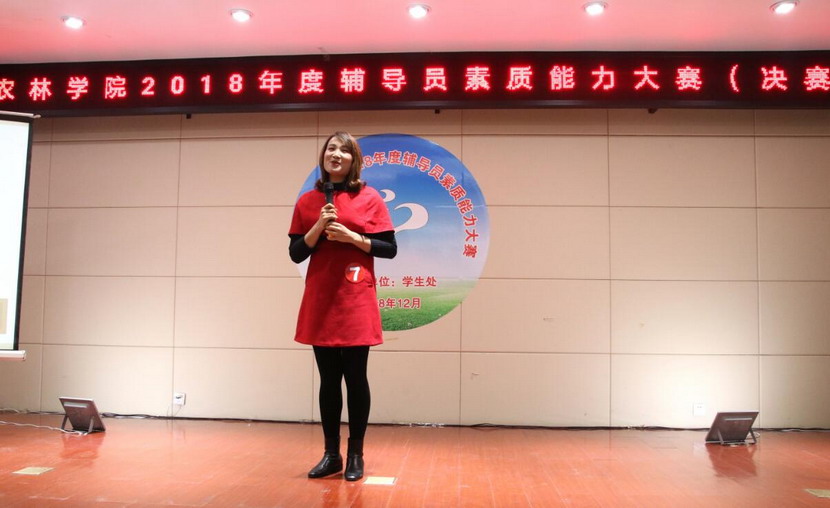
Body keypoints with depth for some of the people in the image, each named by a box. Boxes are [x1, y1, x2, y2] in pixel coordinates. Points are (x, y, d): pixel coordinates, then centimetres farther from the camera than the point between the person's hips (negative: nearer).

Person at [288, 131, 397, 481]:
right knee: (328, 379, 8)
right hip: (320, 300, 3)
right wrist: (319, 226, -10)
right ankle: (331, 454, 20)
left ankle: (355, 455, 15)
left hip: (356, 300, -2)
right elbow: (296, 254, 5)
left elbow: (390, 249, -1)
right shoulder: (307, 201, 9)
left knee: (355, 377, 2)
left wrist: (351, 237, -13)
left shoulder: (370, 198, 1)